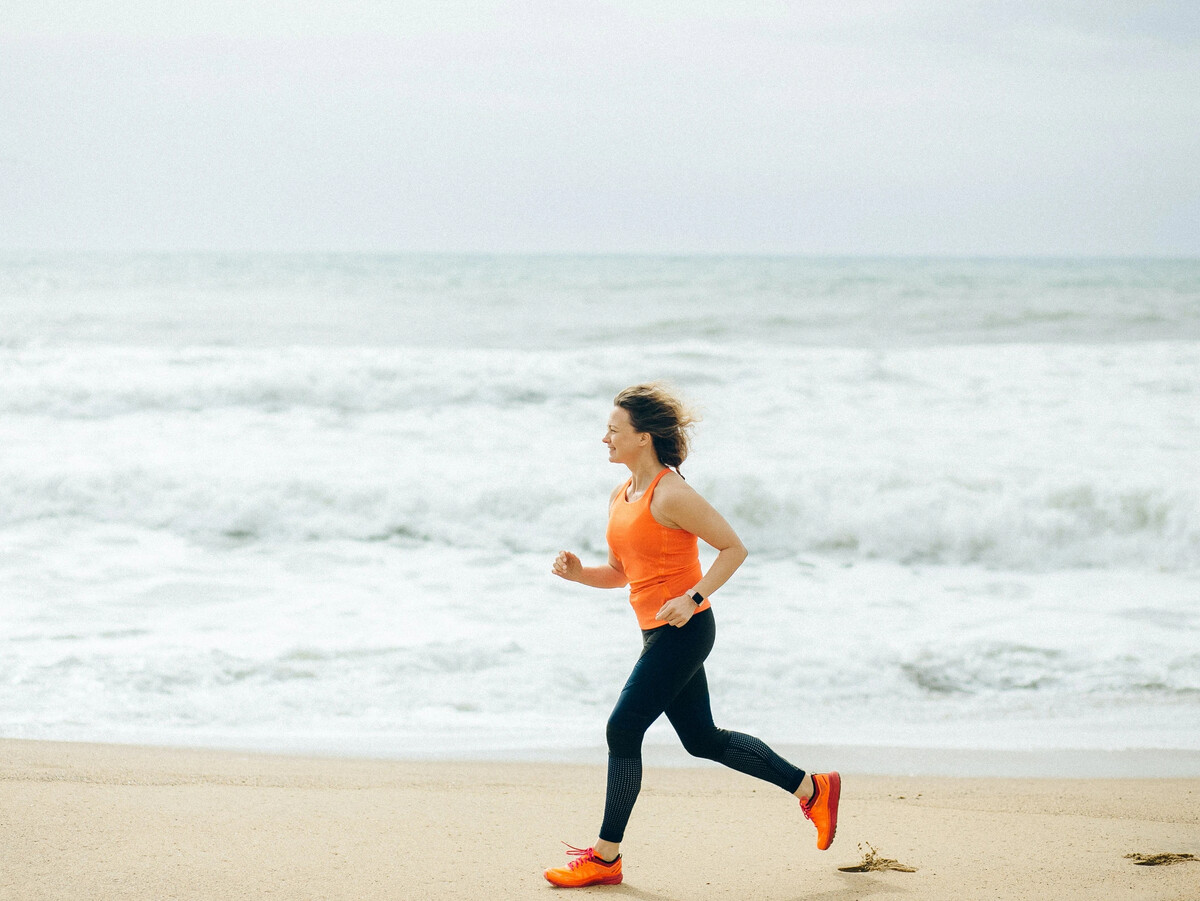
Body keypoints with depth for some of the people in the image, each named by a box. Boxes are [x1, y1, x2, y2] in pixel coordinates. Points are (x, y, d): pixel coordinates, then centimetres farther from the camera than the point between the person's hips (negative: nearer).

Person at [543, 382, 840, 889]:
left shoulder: (670, 495, -16)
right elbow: (620, 574, 19)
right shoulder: (620, 498, 11)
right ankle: (812, 789, 27)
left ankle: (606, 857, 0)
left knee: (623, 730, -9)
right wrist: (578, 573, 1)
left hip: (683, 631, -10)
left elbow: (733, 548, -13)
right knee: (702, 740, 15)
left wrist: (693, 597, -22)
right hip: (659, 634, 10)